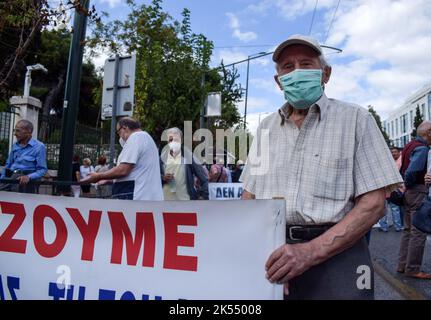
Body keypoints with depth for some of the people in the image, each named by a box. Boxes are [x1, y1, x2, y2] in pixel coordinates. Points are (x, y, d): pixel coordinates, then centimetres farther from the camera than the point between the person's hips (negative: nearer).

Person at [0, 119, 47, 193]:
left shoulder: (39, 147, -3)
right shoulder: (15, 145, 18)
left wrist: (28, 177, -22)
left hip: (26, 182, -5)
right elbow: (8, 165, 25)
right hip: (11, 178, 5)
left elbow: (42, 169, -7)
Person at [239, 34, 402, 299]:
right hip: (271, 258, 4)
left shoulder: (355, 119, -2)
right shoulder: (266, 127, 9)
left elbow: (373, 203, -9)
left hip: (334, 256, -3)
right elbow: (249, 196, 11)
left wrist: (311, 252, -19)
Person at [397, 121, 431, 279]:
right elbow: (413, 171, -26)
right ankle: (413, 269, 3)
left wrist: (405, 185, 11)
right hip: (418, 191, -9)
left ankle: (403, 265, 20)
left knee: (408, 230, 14)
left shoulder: (410, 145, 13)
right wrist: (407, 184, -9)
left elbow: (400, 167, 16)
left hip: (409, 191, 9)